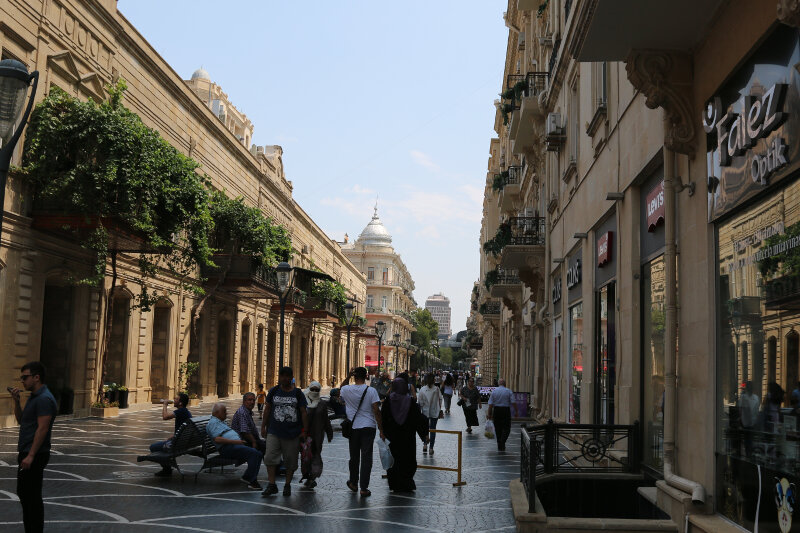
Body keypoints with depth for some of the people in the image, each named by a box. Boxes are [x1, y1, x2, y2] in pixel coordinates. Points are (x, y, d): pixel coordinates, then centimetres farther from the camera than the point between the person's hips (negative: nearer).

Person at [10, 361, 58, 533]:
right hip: (27, 453, 10)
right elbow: (20, 420, 20)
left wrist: (31, 456, -24)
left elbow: (42, 429, -22)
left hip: (35, 455, -10)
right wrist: (16, 401, 6)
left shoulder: (44, 399, -18)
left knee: (31, 496, -4)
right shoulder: (33, 397, 15)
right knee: (23, 493, 16)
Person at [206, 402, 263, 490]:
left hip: (236, 445, 10)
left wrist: (240, 440, 17)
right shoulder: (213, 422, -2)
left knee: (259, 454, -5)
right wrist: (235, 441, -20)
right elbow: (217, 439, -17)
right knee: (253, 453, -28)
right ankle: (252, 482, -30)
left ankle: (247, 477, -4)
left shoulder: (221, 422, 31)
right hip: (227, 448, -10)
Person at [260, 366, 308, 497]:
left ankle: (287, 485, 21)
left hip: (292, 433, -1)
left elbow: (304, 413, 1)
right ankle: (272, 485, 0)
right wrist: (263, 426, 10)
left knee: (291, 460, 6)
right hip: (274, 432, 1)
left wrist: (305, 431, -1)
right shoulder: (274, 391, 4)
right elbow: (267, 409, 11)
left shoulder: (297, 393, -1)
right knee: (270, 457, -8)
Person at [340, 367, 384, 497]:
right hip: (368, 427, -2)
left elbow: (340, 389, 23)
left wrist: (348, 376, 12)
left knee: (354, 457, 17)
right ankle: (364, 488, -3)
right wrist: (381, 429, -6)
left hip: (353, 427, 2)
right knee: (366, 457, -1)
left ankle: (353, 483, 31)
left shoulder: (348, 390, -3)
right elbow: (376, 411, -11)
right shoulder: (371, 391, -9)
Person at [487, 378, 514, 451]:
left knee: (498, 429, 11)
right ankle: (502, 442, -16)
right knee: (506, 428, 4)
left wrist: (489, 414, 4)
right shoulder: (508, 391, -2)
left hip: (496, 411, 2)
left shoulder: (494, 391, 3)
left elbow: (490, 404, 0)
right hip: (506, 410, -2)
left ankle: (499, 447, 16)